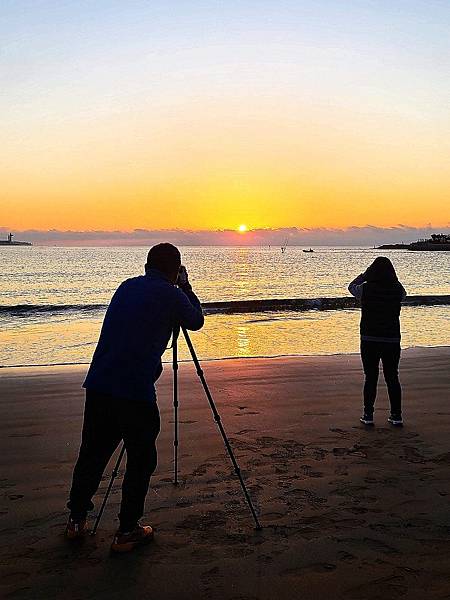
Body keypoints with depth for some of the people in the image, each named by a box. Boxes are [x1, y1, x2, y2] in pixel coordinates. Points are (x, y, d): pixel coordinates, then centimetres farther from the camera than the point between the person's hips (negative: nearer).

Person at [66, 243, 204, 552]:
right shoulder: (171, 295, -4)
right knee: (141, 460, 10)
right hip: (135, 391, -6)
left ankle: (77, 520, 31)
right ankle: (127, 531, 16)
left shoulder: (126, 286, 15)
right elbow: (196, 321, 14)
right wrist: (186, 288, 26)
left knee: (92, 453, 19)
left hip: (98, 385, 6)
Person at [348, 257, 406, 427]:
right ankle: (396, 415, 15)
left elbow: (351, 287, 11)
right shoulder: (397, 290, -8)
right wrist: (391, 277, 15)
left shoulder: (366, 289, -11)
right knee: (392, 378, 12)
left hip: (369, 341, -1)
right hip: (392, 341, 1)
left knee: (370, 378, 8)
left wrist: (366, 274, 15)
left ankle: (368, 415, 11)